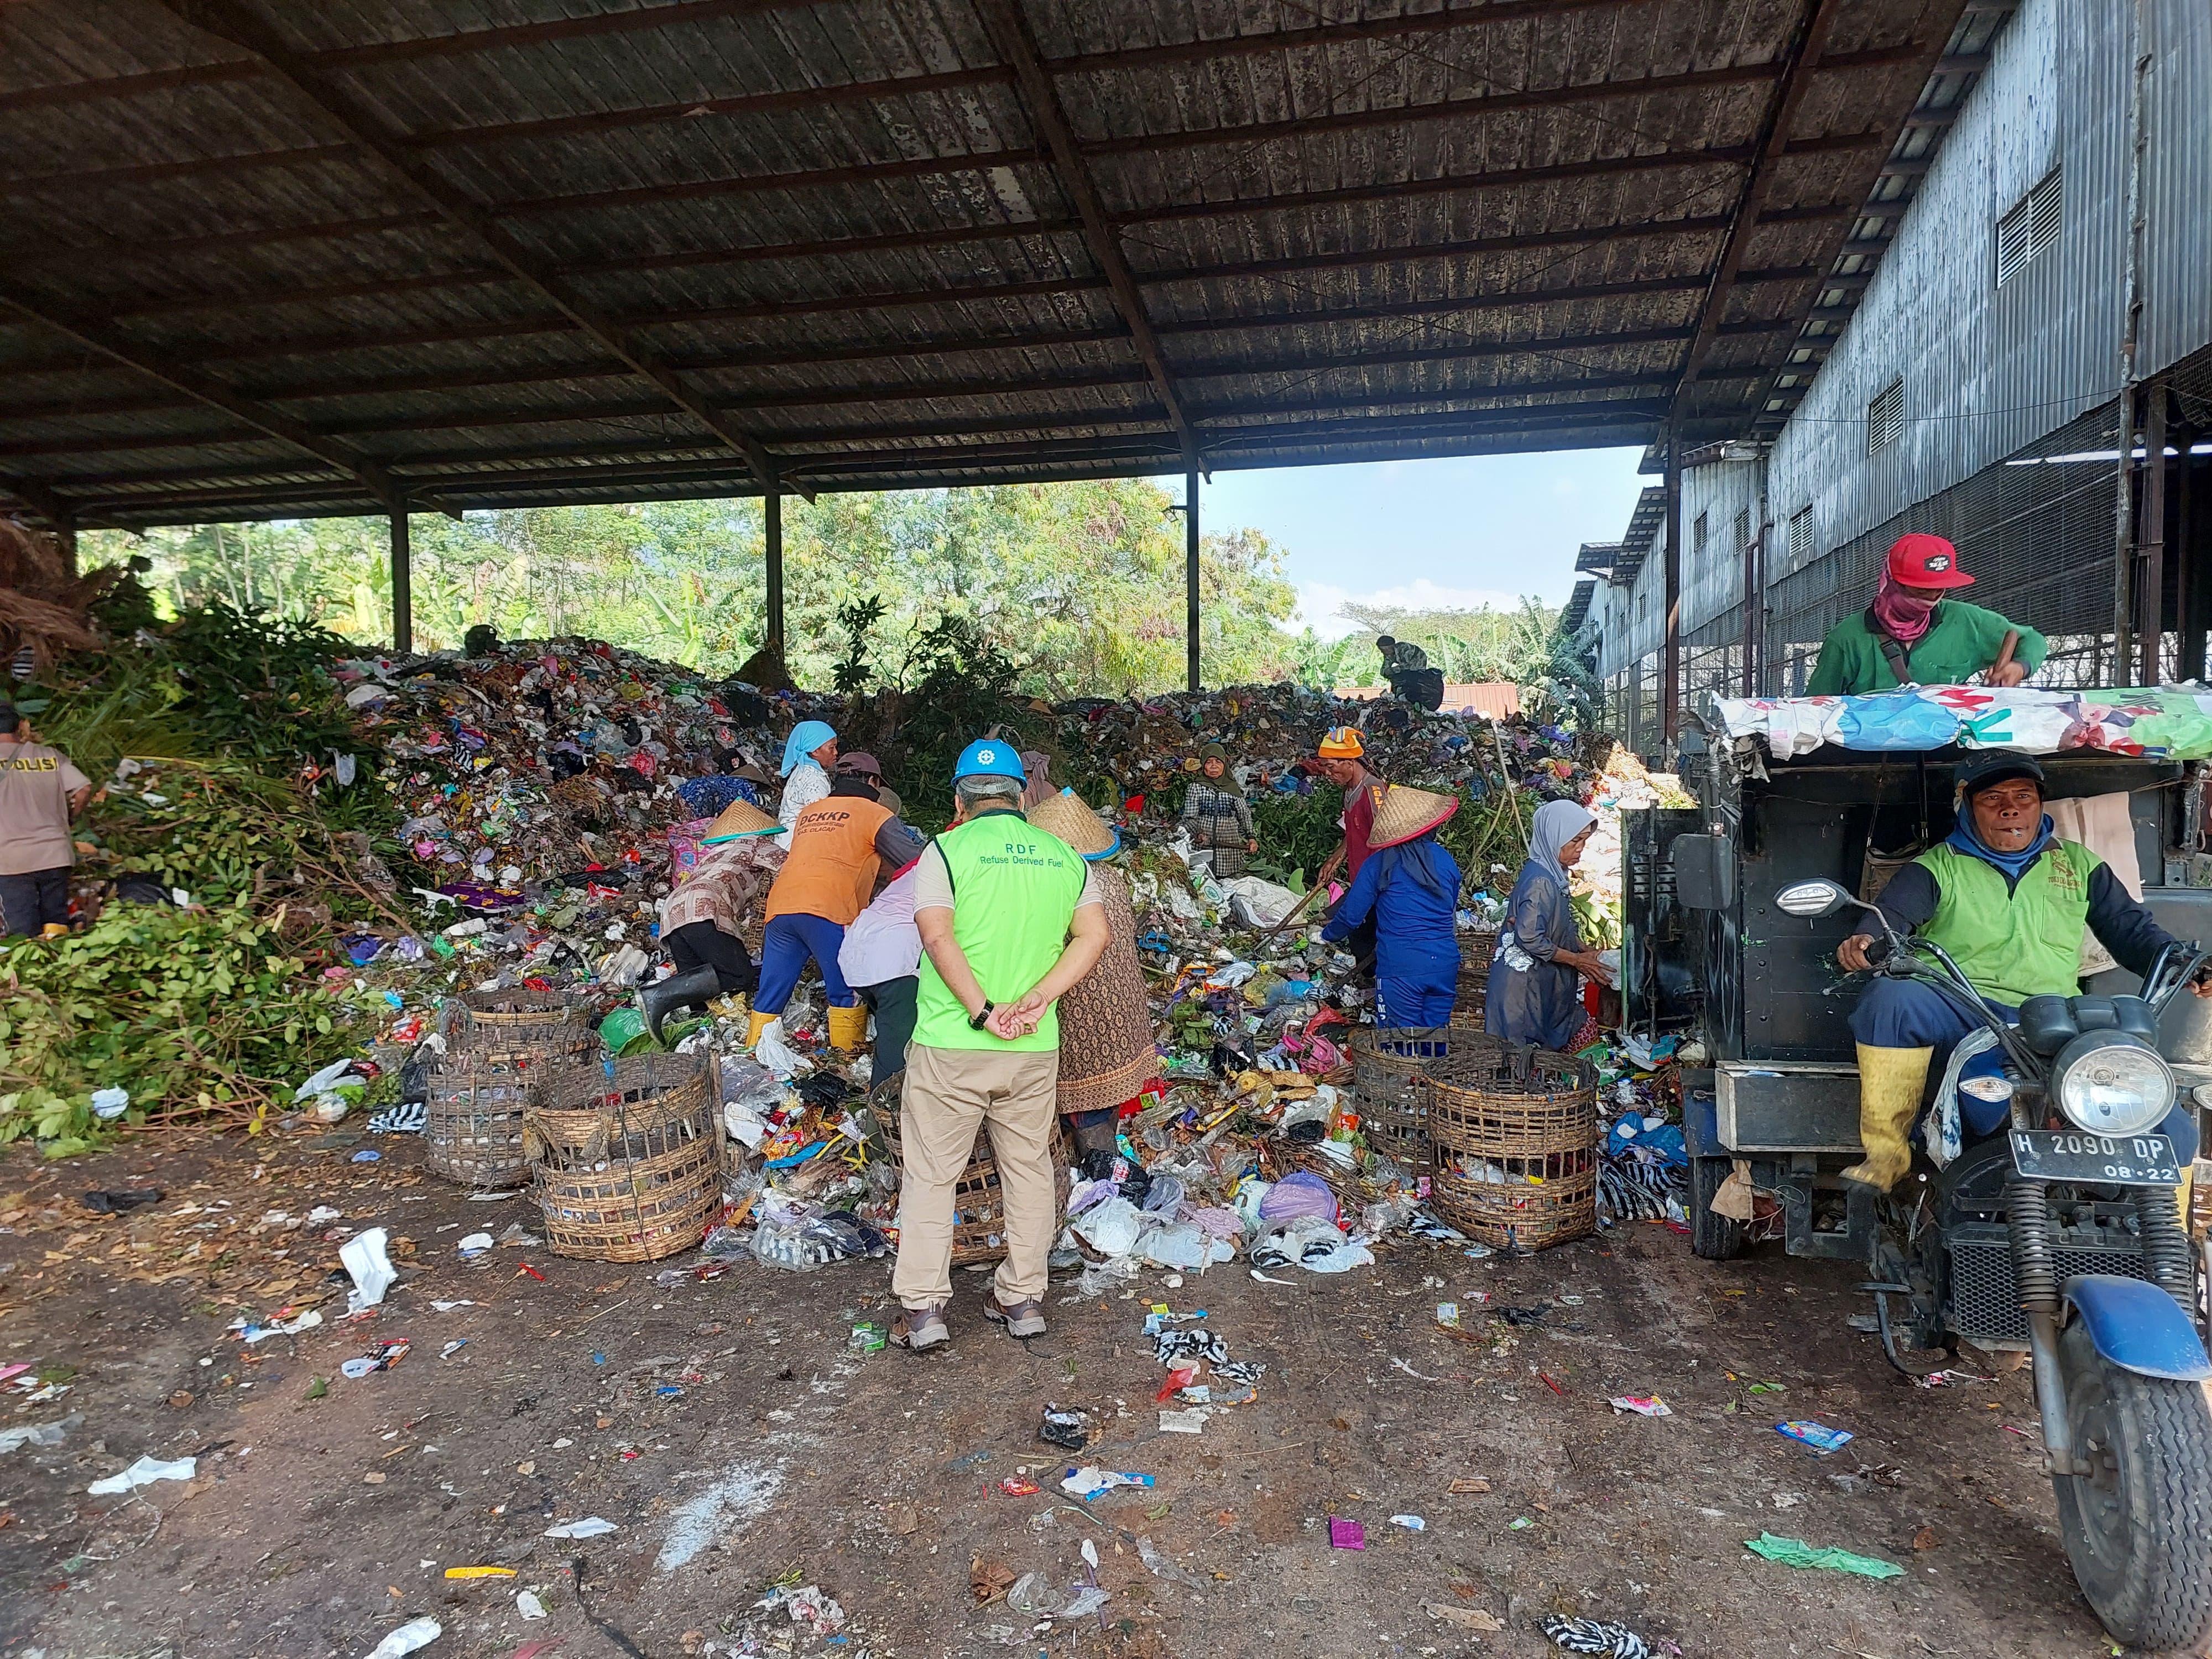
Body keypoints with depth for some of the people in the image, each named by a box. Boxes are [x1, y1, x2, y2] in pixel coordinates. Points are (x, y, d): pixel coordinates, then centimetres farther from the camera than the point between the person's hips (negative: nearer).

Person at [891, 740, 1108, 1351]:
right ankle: (1023, 1298, 26)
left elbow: (938, 938, -17)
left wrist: (984, 1013, -16)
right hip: (1036, 1049, 4)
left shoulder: (946, 849, -5)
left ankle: (923, 1309, 14)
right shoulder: (1064, 855, 7)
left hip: (951, 1045, -3)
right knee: (1029, 1170, 16)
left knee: (930, 1175, 10)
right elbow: (1094, 936, -3)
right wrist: (1037, 999, -9)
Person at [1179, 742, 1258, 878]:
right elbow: (1189, 817, -1)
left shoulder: (1234, 788, 11)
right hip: (1203, 847, -2)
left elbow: (1245, 816, 13)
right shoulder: (1196, 787, 4)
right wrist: (1198, 833, -19)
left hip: (1230, 847, 2)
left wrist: (1251, 837, -1)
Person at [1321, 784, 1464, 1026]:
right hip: (1445, 965, 4)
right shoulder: (1445, 860, 4)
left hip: (1400, 970, -4)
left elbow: (1351, 915, -2)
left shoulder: (1378, 864, -6)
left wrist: (1328, 935, 19)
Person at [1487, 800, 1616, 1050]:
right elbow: (1529, 938, -25)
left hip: (1541, 983, 10)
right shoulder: (1539, 881, -21)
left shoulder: (1553, 874, 10)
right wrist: (1577, 960, -15)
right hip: (1524, 985, -10)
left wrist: (1583, 953, 4)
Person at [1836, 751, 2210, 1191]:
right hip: (1960, 1019, -3)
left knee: (2174, 1134, -14)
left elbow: (2132, 929, 21)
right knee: (1891, 996, -37)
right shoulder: (1939, 866, 11)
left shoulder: (2079, 864, 24)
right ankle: (1886, 1152, -27)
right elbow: (1893, 914, -5)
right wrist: (1866, 941, -29)